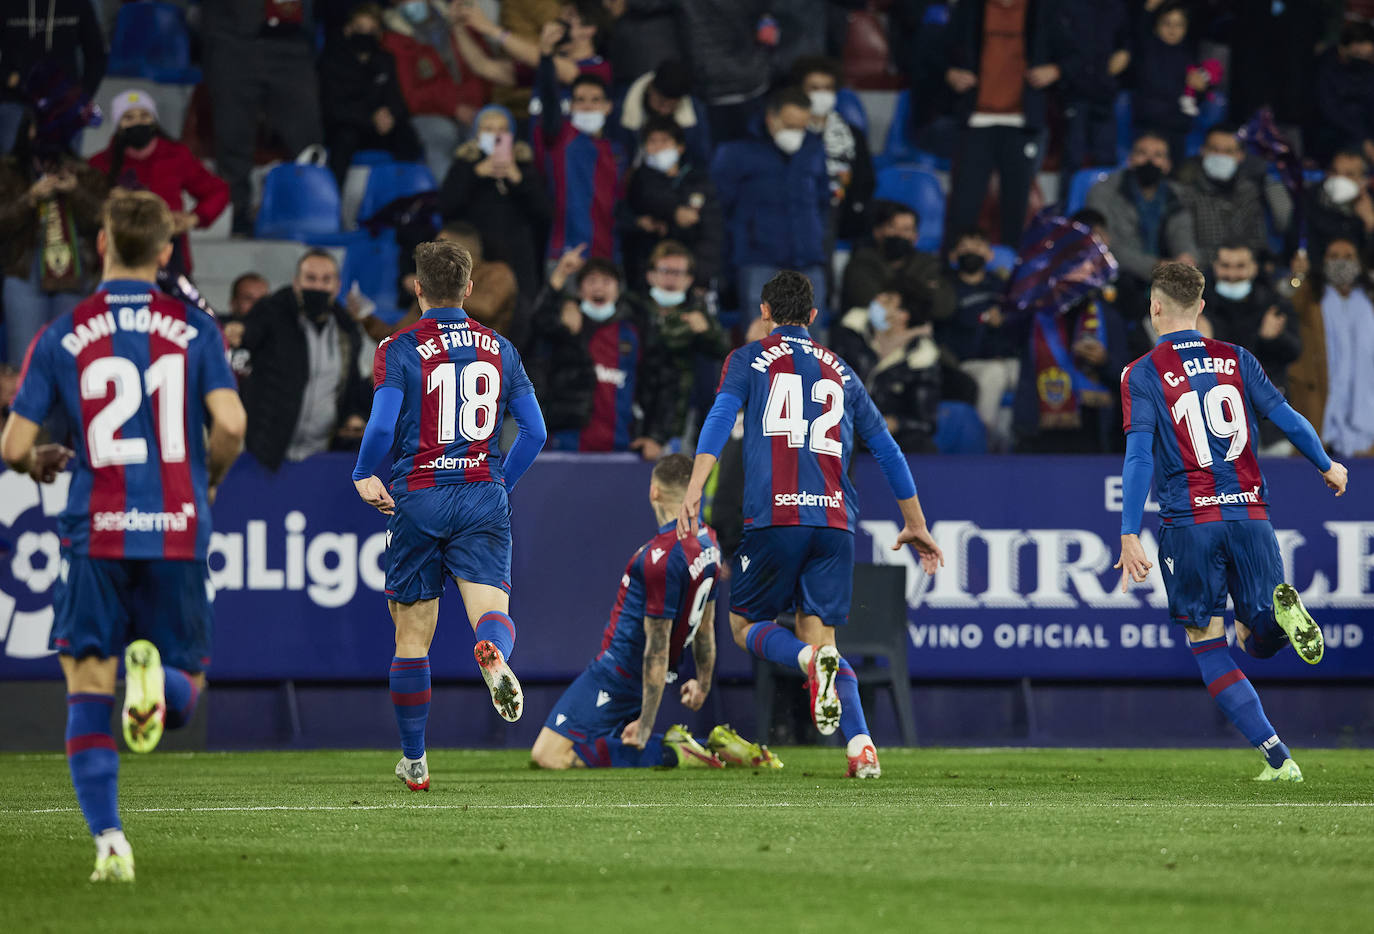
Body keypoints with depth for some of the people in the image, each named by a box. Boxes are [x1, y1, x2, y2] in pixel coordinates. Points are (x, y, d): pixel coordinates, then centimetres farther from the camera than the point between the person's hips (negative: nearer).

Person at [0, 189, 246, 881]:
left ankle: (109, 840, -12)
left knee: (87, 691, 4)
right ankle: (154, 670, -24)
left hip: (96, 535, -1)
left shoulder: (61, 337, 2)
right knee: (183, 696, 13)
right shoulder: (194, 329, 4)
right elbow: (230, 425, -7)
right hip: (178, 532, 1)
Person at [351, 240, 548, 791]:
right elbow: (534, 431, 8)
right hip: (483, 498, 1)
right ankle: (494, 655, -47)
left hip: (417, 498, -1)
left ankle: (414, 762, 15)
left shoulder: (400, 350, -3)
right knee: (490, 606, -9)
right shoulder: (498, 348, 9)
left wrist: (362, 476, 4)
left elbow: (382, 427, -14)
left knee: (412, 637, 9)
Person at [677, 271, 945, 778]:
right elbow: (886, 450, 25)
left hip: (775, 517, -3)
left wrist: (694, 489, -17)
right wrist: (916, 525, 33)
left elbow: (721, 417, -7)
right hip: (836, 522, 3)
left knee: (745, 624, 12)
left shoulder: (749, 359, 11)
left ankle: (813, 661, -22)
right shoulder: (840, 371, 21)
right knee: (819, 636, 8)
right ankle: (861, 743, -15)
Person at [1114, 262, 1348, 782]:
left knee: (1209, 650, 7)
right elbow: (1286, 417, 9)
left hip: (1189, 524, -3)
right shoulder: (1236, 359, 8)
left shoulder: (1142, 375, -2)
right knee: (1256, 641, 14)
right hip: (1250, 514, 3)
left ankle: (1277, 758, -6)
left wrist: (1129, 535, -12)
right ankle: (1281, 612, -24)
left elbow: (1140, 456, -10)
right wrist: (1327, 466, 27)